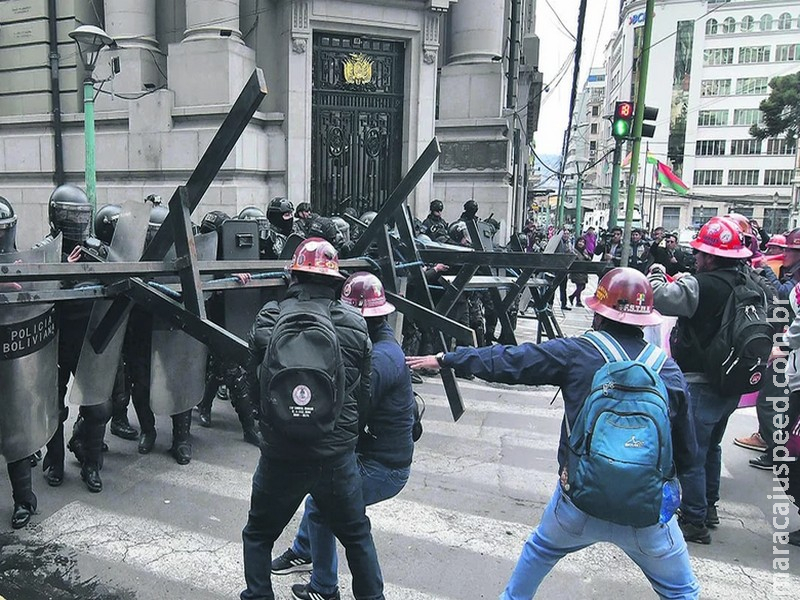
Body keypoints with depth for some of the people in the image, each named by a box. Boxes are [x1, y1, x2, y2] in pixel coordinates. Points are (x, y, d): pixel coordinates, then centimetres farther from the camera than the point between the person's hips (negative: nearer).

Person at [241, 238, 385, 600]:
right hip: (338, 454, 1)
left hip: (280, 455, 0)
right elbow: (364, 396, -1)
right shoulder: (354, 325, -8)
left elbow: (253, 389, 0)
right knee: (357, 536, 23)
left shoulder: (268, 320, -9)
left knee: (258, 536, 24)